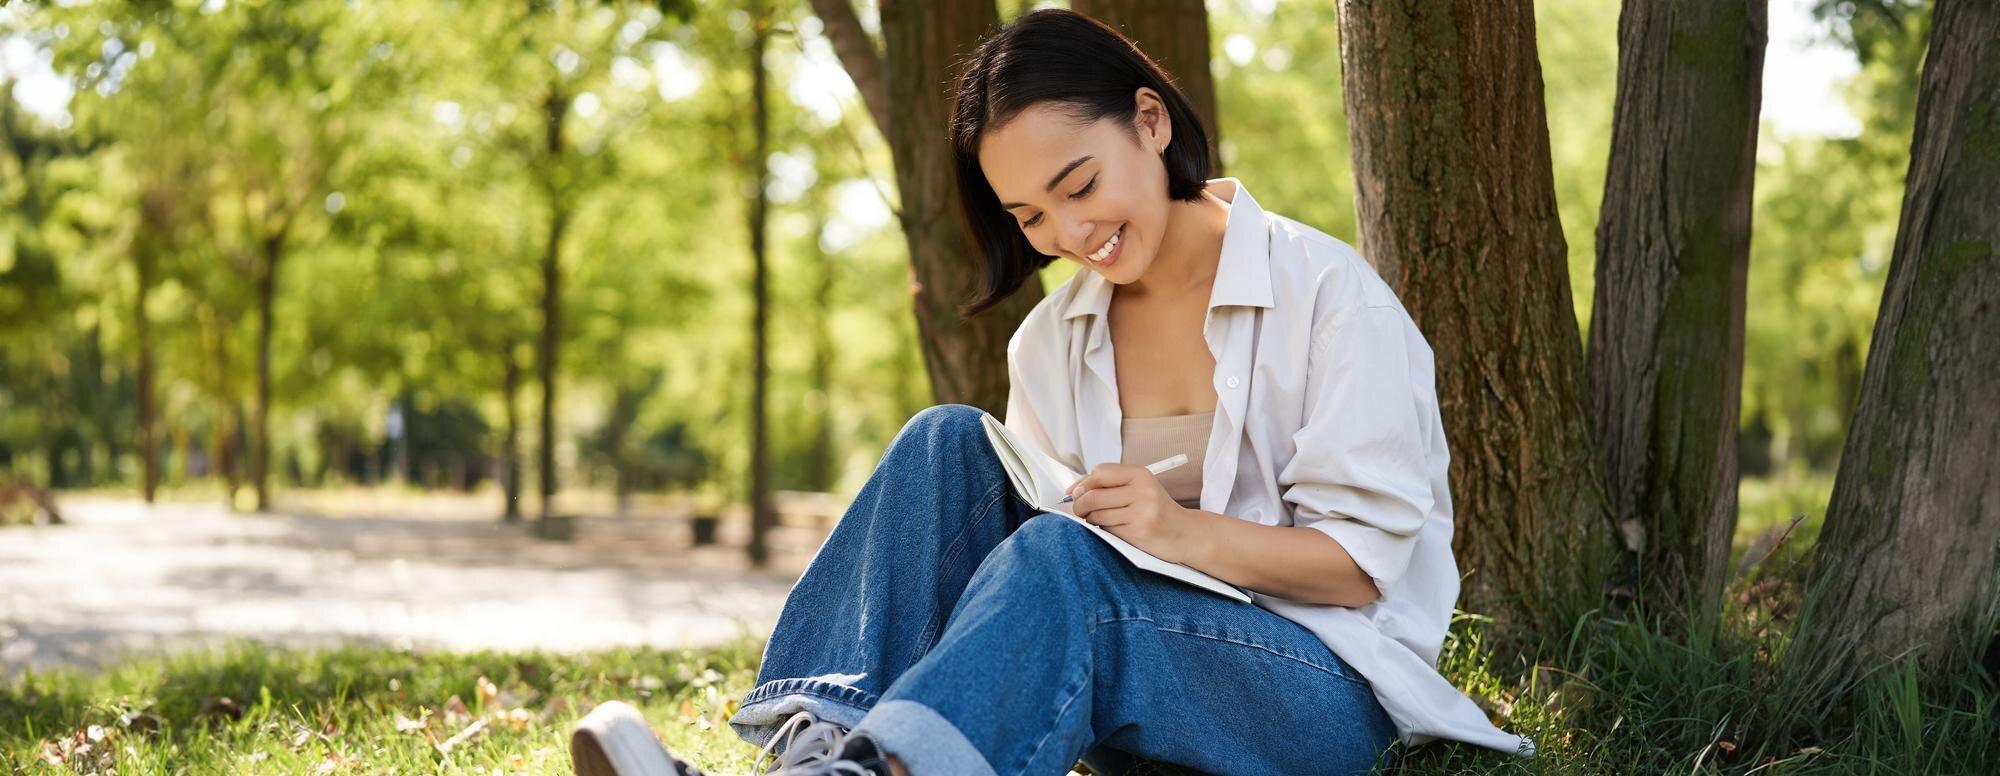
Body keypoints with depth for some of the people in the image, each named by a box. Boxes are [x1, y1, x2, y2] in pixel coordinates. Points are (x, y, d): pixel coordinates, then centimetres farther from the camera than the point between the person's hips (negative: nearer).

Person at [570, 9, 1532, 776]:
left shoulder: (1324, 293, -7)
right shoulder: (1050, 343, 9)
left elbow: (1364, 558, -11)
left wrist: (1186, 533, -28)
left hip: (1327, 693, -5)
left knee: (1060, 557, -33)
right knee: (948, 442, -16)